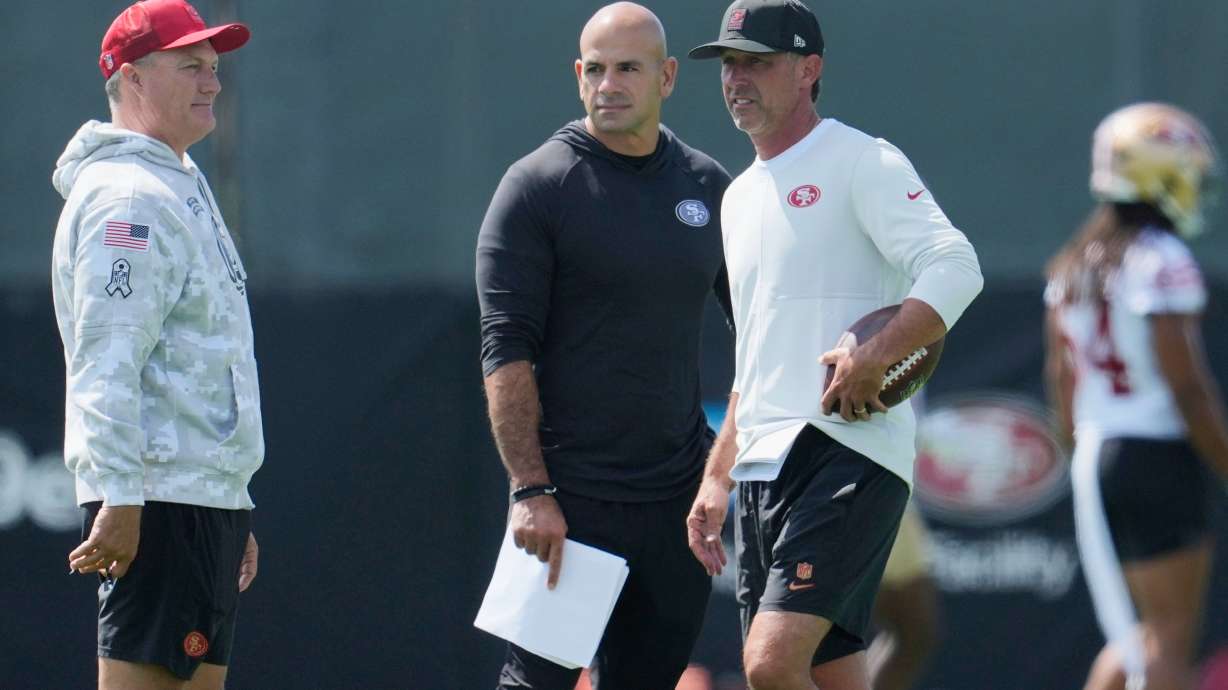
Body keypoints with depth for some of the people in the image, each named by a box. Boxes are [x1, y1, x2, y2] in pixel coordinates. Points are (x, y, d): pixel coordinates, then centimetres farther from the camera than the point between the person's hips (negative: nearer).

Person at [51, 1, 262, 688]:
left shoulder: (181, 187, 22)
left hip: (208, 495, 10)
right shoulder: (127, 196, -11)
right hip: (158, 502, -10)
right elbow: (107, 367, -20)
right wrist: (120, 500, -26)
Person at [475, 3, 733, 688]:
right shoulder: (537, 186, -4)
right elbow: (506, 351, -9)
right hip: (569, 496, -5)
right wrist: (531, 490, -17)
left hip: (677, 498, 5)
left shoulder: (709, 186, 10)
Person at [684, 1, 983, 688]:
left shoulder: (862, 162, -4)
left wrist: (873, 358, -28)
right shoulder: (741, 196, 22)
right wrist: (717, 479, 23)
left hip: (849, 457, -8)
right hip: (764, 470, 8)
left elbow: (956, 269, -18)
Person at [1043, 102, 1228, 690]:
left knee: (1143, 635, 18)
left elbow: (1061, 376, 17)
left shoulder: (1073, 263, 12)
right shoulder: (1163, 263, -13)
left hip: (1096, 460, 8)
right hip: (1160, 454, -8)